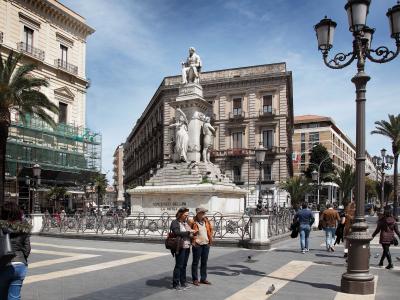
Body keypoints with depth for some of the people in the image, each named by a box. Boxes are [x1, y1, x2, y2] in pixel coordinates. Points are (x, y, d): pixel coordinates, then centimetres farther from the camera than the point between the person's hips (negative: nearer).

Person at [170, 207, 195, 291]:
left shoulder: (186, 222, 16)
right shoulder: (175, 222, -8)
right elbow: (177, 233, -22)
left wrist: (192, 235, 6)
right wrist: (188, 232, -19)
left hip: (187, 247, 8)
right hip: (180, 247, -7)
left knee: (184, 265, 13)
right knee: (179, 266, -2)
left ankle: (183, 283, 22)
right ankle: (176, 284, 7)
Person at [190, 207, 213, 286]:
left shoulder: (206, 221, 7)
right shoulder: (193, 222, -12)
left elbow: (210, 229, 17)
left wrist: (210, 239, 11)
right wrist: (193, 241, -10)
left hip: (206, 244, 6)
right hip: (197, 245, -6)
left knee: (204, 262, 13)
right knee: (195, 262, 4)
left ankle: (203, 278, 23)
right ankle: (195, 279, 12)